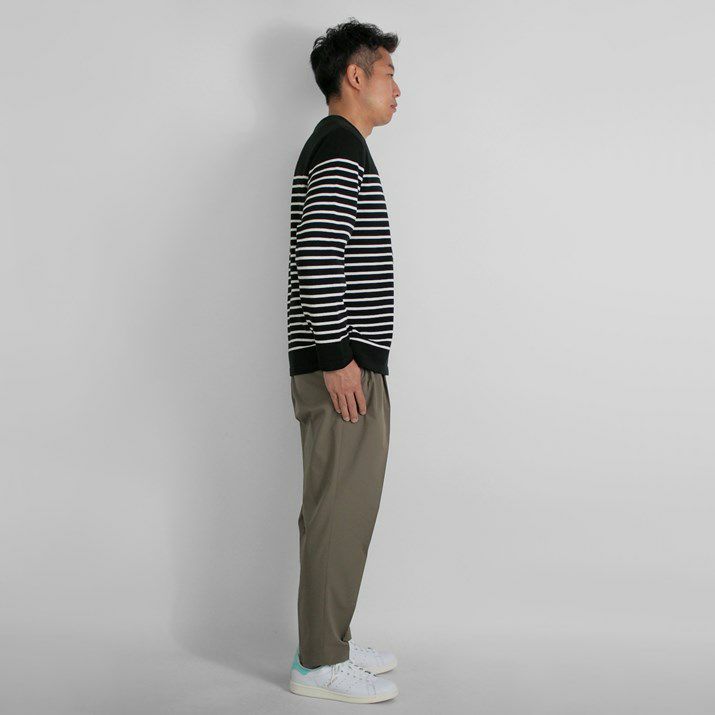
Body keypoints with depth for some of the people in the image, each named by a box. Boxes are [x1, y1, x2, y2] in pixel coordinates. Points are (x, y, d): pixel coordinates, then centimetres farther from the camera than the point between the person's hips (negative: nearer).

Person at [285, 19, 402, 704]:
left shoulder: (338, 147, 22)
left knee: (343, 508, 14)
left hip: (348, 364, 11)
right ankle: (320, 662, 4)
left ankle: (330, 641, 24)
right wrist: (338, 357, -22)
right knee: (340, 509, -5)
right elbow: (318, 257, -22)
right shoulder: (339, 146, -11)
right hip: (342, 365, -10)